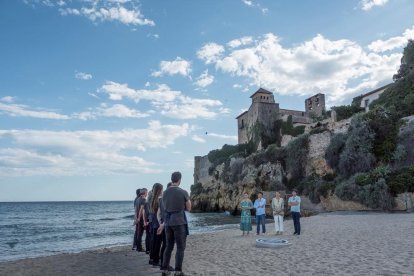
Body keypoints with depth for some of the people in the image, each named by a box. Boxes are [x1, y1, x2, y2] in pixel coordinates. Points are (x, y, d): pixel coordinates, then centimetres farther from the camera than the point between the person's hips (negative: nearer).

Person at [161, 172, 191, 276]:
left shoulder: (165, 193, 4)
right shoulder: (183, 192, -11)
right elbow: (189, 208, 0)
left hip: (168, 222, 6)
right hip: (179, 222, -5)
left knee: (169, 247, 15)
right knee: (180, 248, 4)